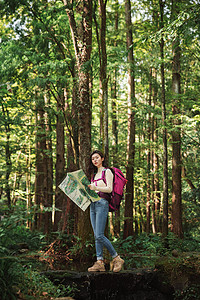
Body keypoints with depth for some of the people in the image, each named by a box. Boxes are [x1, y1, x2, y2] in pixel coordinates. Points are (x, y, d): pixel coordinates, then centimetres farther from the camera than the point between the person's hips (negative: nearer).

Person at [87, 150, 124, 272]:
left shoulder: (107, 172, 0)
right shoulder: (94, 174, 22)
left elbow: (109, 189, -13)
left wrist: (95, 188, -25)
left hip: (102, 203, -7)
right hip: (93, 204, 8)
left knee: (99, 235, -14)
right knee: (96, 236, 1)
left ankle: (117, 258, -4)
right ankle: (100, 262, 1)